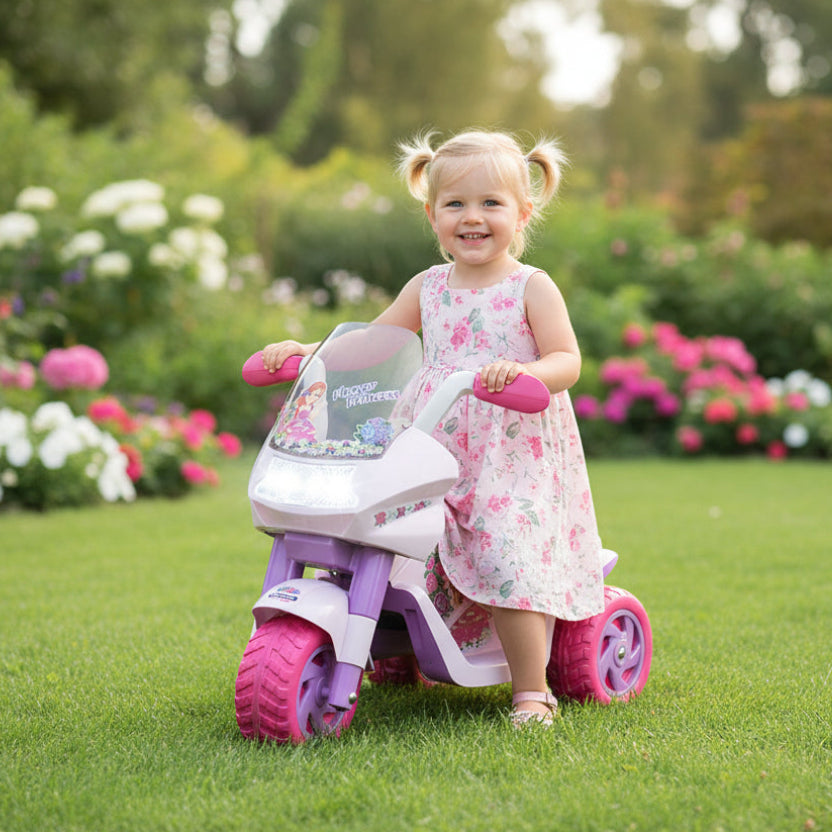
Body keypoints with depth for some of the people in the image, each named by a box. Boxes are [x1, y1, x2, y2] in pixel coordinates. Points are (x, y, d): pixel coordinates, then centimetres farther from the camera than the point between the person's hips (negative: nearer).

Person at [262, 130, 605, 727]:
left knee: (507, 565, -18)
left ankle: (532, 694, -3)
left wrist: (522, 371, -29)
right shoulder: (428, 288, 12)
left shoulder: (532, 288, -1)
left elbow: (567, 361, -9)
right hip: (435, 457, 5)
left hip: (514, 458, -4)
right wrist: (307, 351, 5)